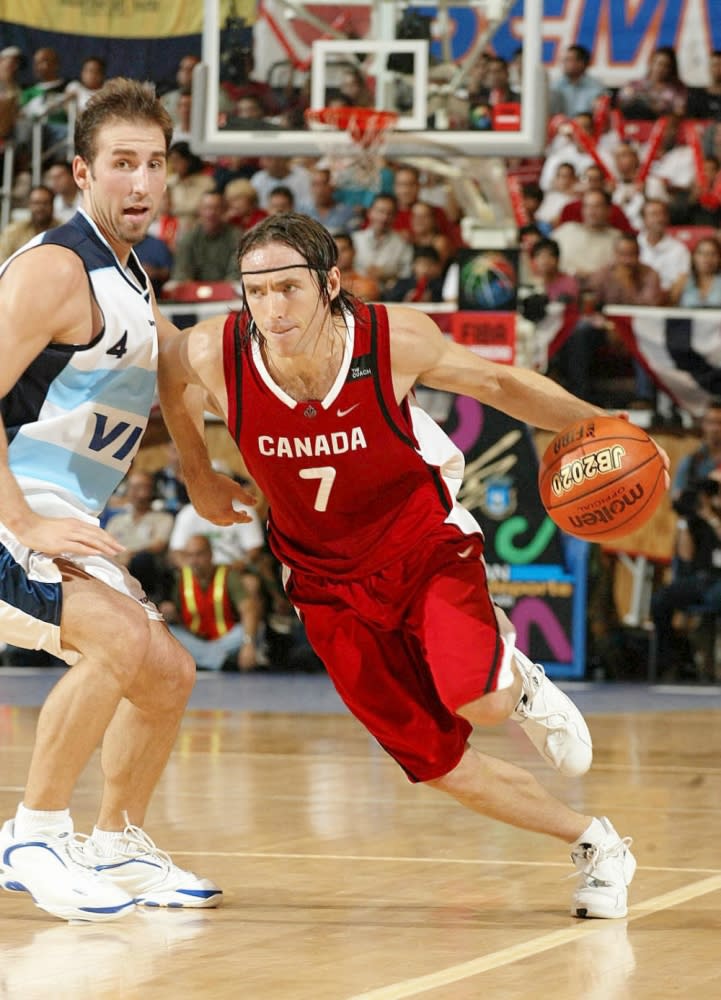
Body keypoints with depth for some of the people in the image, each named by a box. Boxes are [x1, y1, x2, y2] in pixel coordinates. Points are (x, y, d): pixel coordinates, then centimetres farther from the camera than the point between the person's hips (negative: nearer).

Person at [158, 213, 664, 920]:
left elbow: (497, 383, -6)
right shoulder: (213, 354, -22)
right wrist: (199, 477, 13)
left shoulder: (395, 339, -24)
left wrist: (595, 424, -18)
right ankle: (594, 846, 22)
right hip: (329, 580, 2)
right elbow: (168, 369, 4)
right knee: (438, 764, 0)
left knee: (477, 701, -28)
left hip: (425, 545, -2)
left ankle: (515, 677, 11)